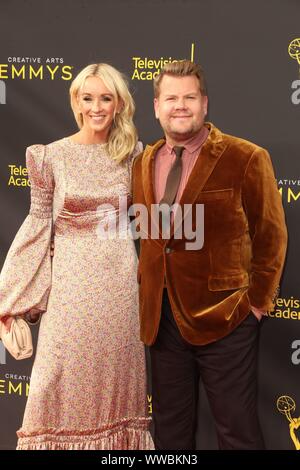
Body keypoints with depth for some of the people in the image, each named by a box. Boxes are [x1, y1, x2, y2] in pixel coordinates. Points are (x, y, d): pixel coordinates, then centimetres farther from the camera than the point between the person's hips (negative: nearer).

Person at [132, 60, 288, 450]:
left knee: (237, 429, 7)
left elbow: (270, 237, -5)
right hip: (160, 316, 5)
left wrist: (257, 301, -7)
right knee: (170, 426, 17)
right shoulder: (144, 162, 7)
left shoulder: (246, 158, -9)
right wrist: (146, 288, 9)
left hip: (223, 316, -5)